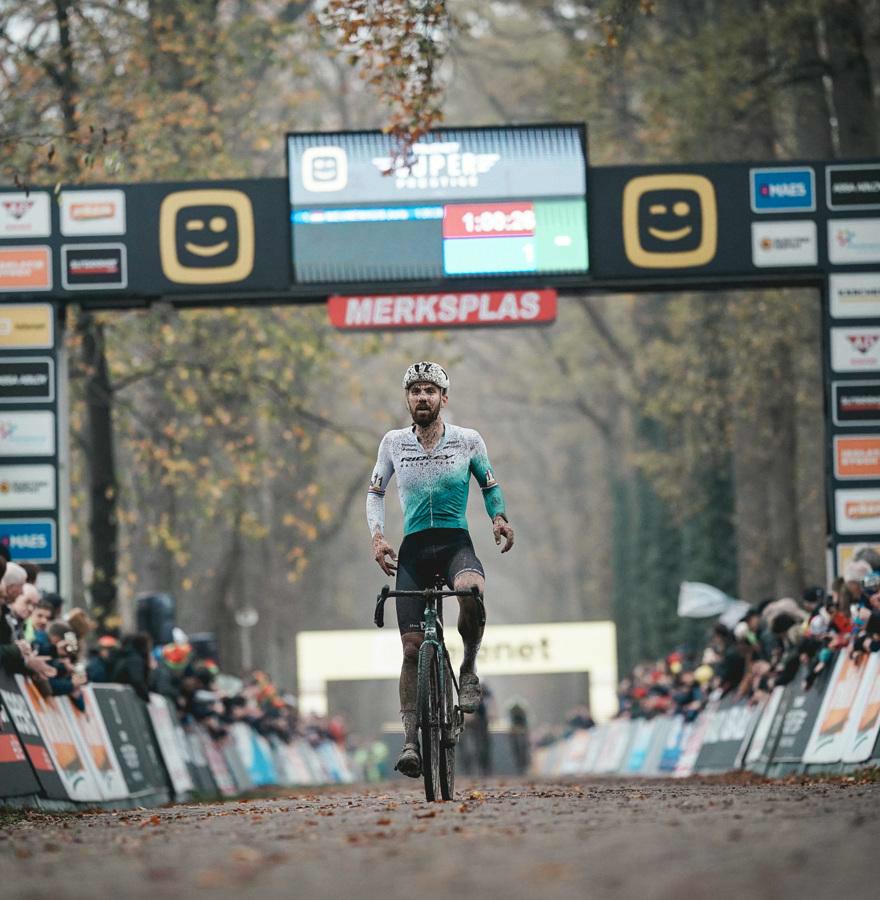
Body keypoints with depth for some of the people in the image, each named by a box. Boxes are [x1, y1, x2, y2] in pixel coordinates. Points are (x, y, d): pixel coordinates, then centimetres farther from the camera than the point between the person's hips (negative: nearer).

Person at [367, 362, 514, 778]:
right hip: (413, 548, 2)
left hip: (456, 543, -2)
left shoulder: (468, 441, 3)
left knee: (472, 591, -37)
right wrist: (378, 537, 0)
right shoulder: (394, 443, 6)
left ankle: (468, 669, -11)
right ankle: (410, 738, -1)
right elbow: (375, 493, 14)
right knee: (412, 646, -6)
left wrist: (499, 517, -4)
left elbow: (490, 485, 15)